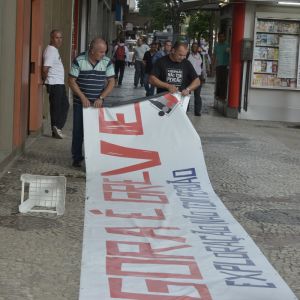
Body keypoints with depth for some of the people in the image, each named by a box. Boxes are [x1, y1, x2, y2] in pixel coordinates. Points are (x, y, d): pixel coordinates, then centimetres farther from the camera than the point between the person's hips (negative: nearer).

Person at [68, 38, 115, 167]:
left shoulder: (107, 62, -3)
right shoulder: (79, 61, -10)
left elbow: (111, 82, 0)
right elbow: (72, 81, -6)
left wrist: (101, 98, -11)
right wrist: (83, 97, -14)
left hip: (97, 103, 2)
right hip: (80, 103, -1)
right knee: (78, 131, 5)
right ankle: (77, 158, 16)